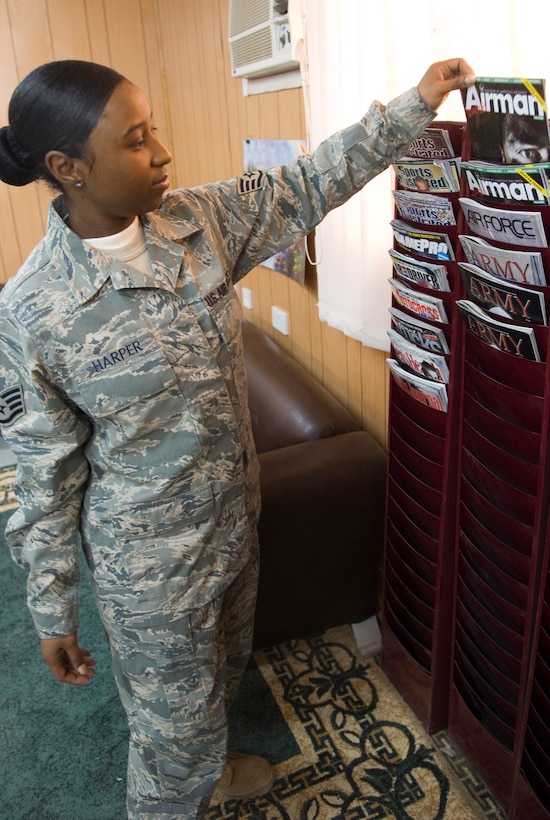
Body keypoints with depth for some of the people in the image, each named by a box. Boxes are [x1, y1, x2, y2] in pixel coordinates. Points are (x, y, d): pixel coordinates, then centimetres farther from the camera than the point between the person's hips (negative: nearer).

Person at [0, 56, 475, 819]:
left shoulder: (199, 220, -8)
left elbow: (311, 184, 1)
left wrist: (417, 101, 0)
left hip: (234, 511, 7)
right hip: (149, 555, -6)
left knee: (224, 664, 31)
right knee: (175, 714, 17)